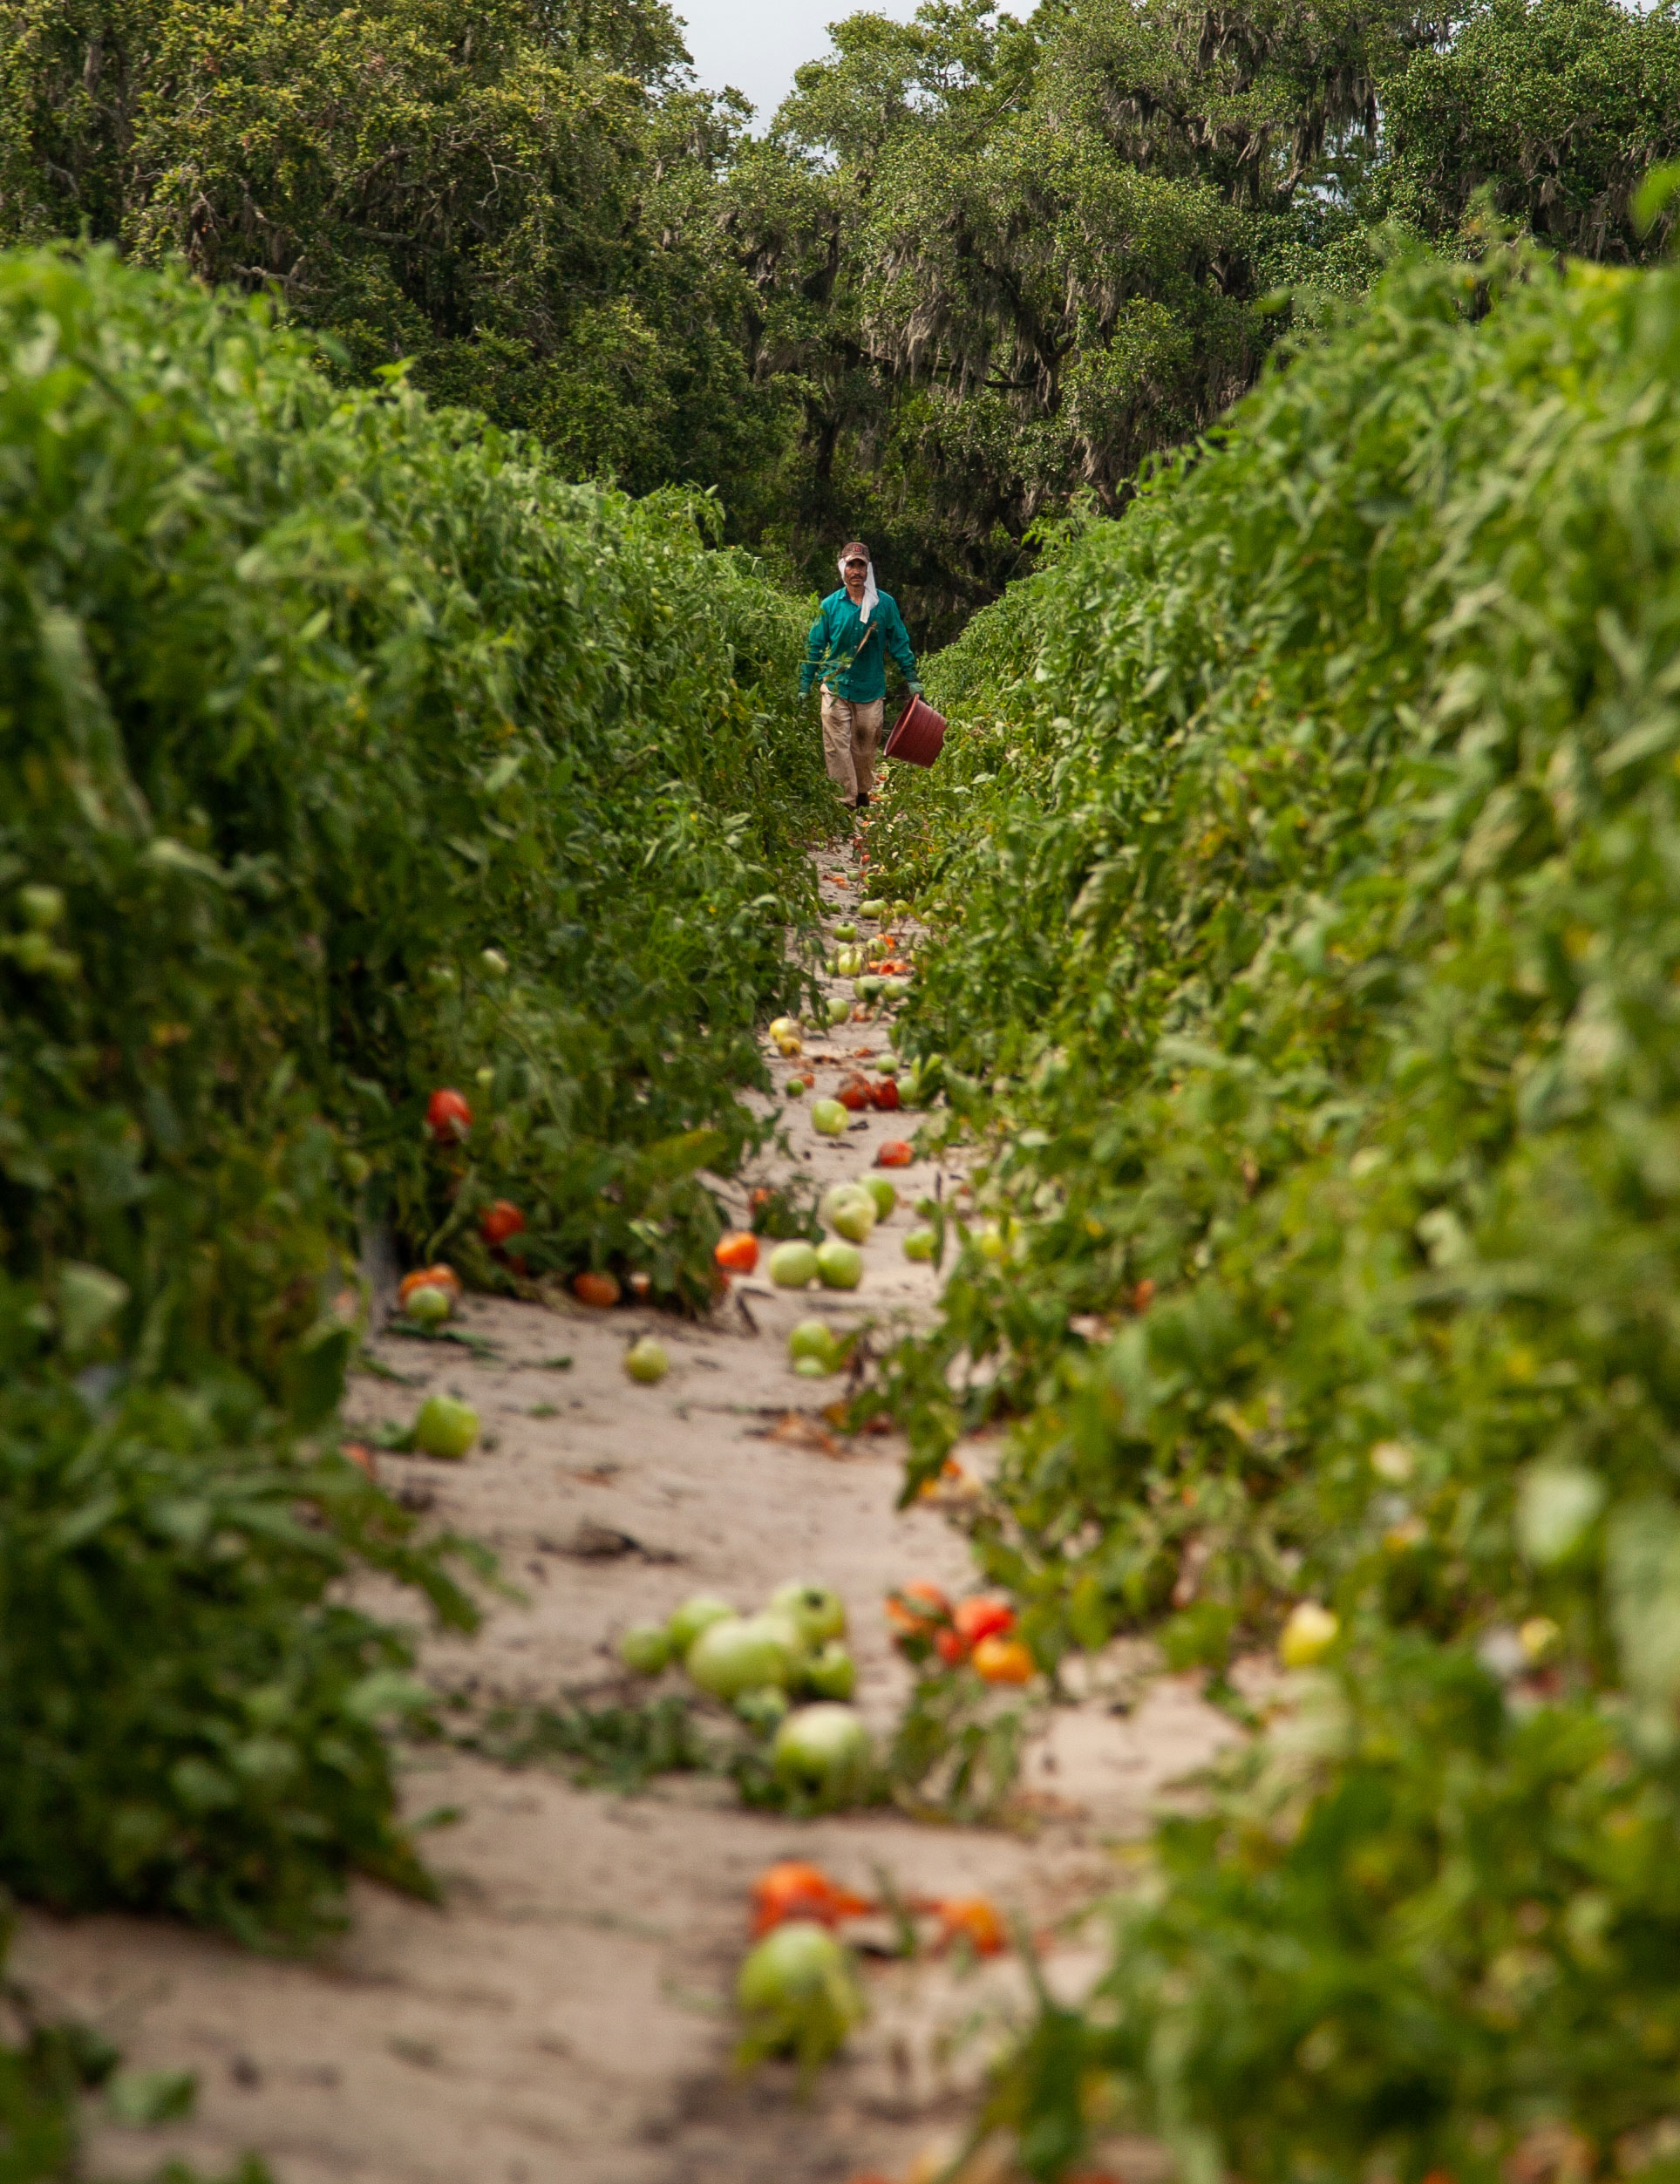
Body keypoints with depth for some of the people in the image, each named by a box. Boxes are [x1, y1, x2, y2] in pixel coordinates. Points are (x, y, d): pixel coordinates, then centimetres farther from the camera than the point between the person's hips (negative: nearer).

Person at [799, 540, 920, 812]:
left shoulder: (885, 604, -1)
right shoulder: (830, 605, -1)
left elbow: (899, 643, 7)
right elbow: (814, 647, 5)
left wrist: (911, 679, 3)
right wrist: (805, 686, 3)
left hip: (871, 688, 1)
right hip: (836, 686, 0)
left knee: (865, 747, 11)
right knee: (837, 747, -8)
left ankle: (863, 795, 29)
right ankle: (845, 802, -6)